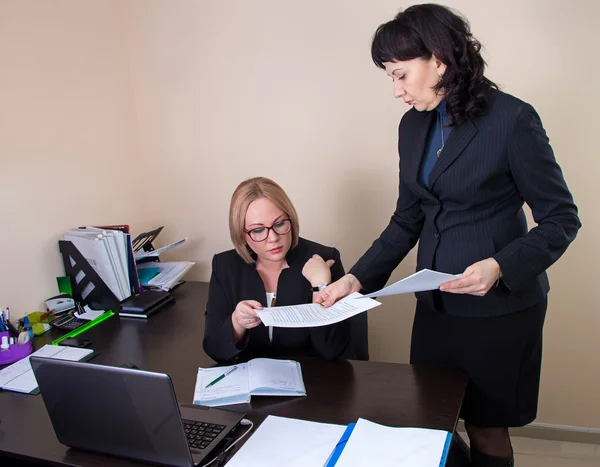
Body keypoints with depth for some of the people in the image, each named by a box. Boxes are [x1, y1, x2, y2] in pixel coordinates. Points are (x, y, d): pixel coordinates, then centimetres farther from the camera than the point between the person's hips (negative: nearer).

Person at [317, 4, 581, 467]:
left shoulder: (512, 119, -15)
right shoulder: (413, 125, 4)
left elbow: (562, 220, -10)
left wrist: (501, 266, -26)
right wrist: (358, 278, -2)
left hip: (498, 306, -5)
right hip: (436, 303, 6)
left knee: (486, 428, 12)